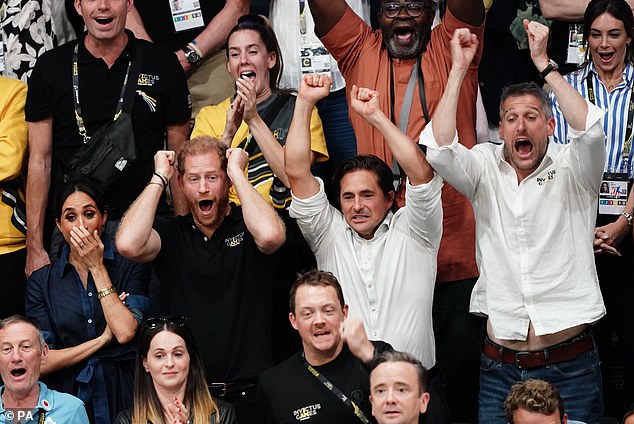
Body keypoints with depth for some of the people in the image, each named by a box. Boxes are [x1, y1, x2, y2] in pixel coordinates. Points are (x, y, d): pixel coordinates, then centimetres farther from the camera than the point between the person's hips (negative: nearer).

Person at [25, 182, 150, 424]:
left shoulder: (131, 267, 4)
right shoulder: (41, 281, 8)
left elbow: (125, 332, -11)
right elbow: (42, 361, 1)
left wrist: (97, 267, -5)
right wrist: (102, 340, -5)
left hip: (123, 395, -1)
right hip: (69, 396, 1)